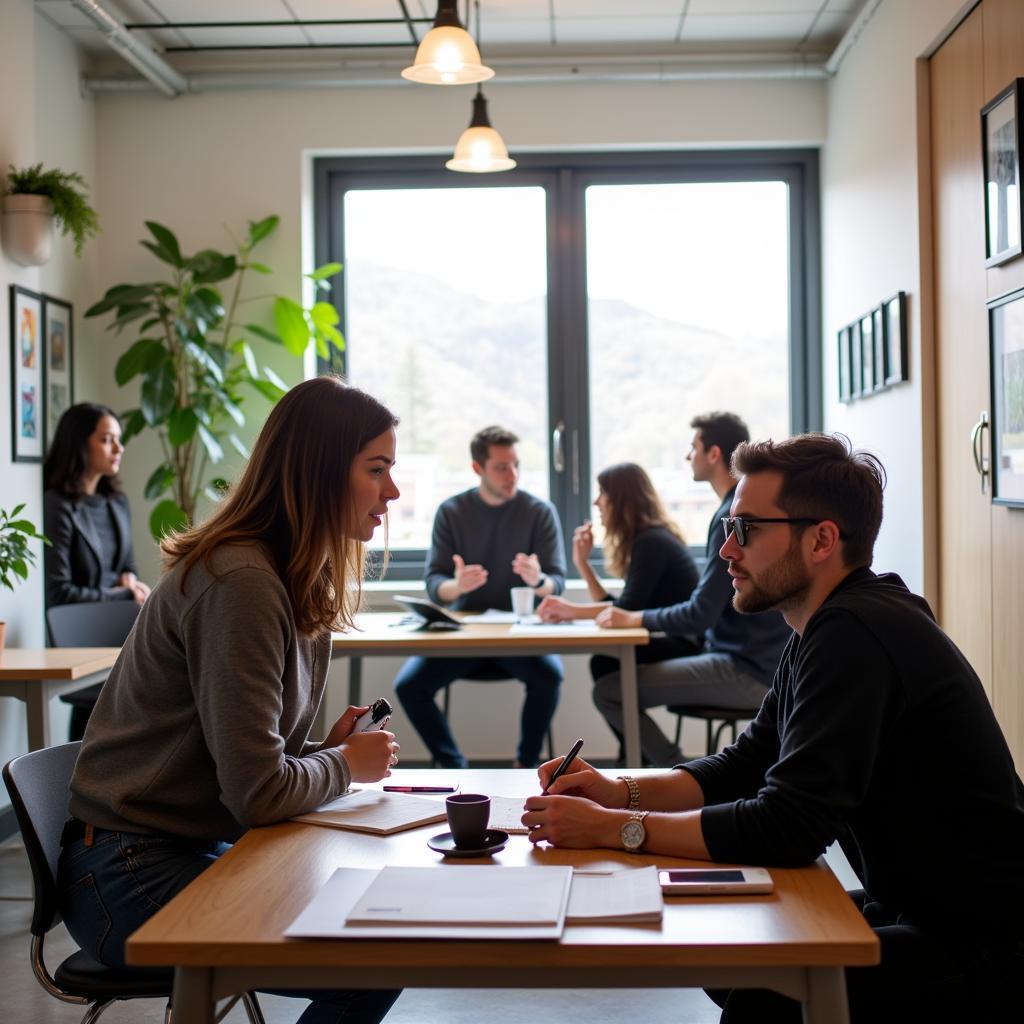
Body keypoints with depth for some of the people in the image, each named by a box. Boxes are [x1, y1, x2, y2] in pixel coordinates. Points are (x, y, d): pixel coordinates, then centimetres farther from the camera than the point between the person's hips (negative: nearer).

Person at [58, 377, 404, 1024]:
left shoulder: (304, 585, 10)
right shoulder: (239, 583, -22)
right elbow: (258, 794, -23)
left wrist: (327, 748, -6)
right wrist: (344, 765, -6)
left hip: (200, 848, 9)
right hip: (132, 873, -9)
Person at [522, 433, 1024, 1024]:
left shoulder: (854, 636, -25)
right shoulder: (828, 627, 7)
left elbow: (788, 826, -28)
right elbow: (743, 769, 13)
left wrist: (611, 829, -21)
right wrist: (619, 792, -2)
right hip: (919, 908, 10)